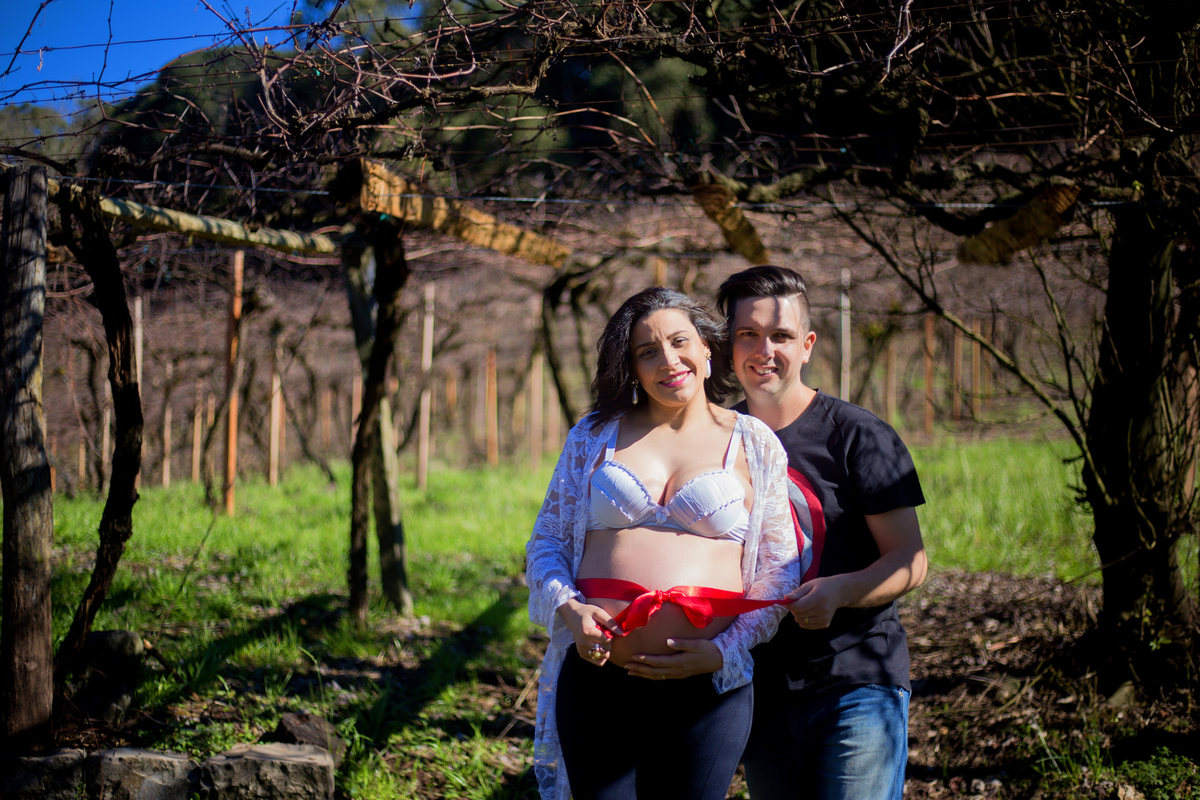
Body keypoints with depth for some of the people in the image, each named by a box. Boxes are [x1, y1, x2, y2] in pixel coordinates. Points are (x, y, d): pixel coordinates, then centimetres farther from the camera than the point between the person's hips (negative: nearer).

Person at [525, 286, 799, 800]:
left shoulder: (755, 445, 7)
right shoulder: (594, 436, 11)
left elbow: (779, 575, 6)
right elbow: (547, 540, 13)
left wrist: (724, 653, -6)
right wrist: (568, 609, -7)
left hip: (707, 690, -1)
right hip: (596, 678, 1)